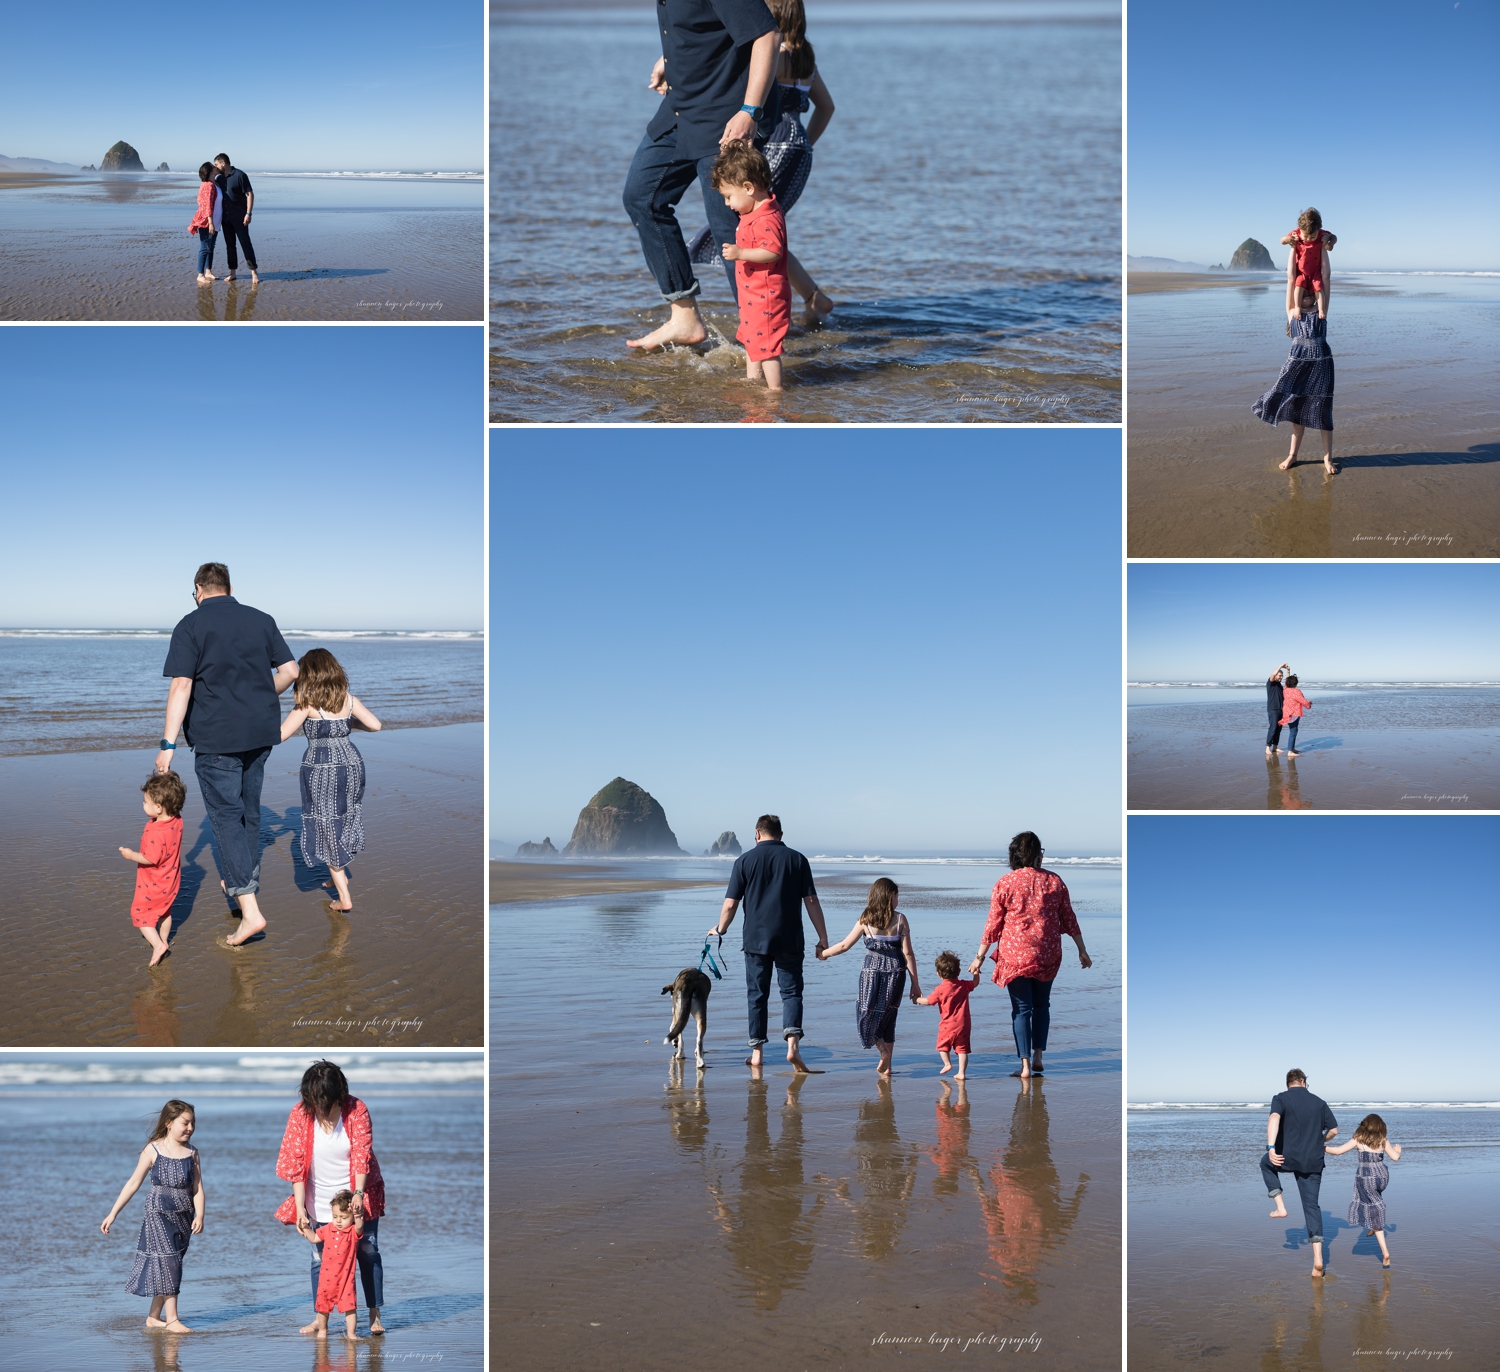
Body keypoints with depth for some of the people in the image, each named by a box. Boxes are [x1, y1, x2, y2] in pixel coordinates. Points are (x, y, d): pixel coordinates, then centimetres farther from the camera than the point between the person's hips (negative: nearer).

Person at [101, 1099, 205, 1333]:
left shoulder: (191, 1153, 5)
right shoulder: (153, 1150, -5)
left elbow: (198, 1188, 2)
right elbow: (133, 1184, 0)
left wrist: (199, 1216, -13)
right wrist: (113, 1214, 0)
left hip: (183, 1216, 4)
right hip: (158, 1214, -4)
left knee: (168, 1265, 8)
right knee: (167, 1262, -9)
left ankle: (154, 1317, 18)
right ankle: (172, 1319, -8)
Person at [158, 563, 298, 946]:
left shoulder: (191, 626, -7)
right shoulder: (262, 621, 8)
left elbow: (181, 687, -14)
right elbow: (290, 671, 7)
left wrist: (168, 745, -14)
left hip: (216, 738, -5)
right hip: (260, 733, 5)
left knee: (226, 816, -5)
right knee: (248, 810, 20)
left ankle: (249, 910, -14)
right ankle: (243, 883, 35)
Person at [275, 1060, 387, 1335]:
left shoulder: (356, 1110, -14)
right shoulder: (300, 1113, -12)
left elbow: (362, 1155, -19)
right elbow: (296, 1163, -13)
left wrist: (358, 1194, -32)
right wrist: (300, 1208, -18)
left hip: (357, 1195, -1)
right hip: (320, 1201, 1)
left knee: (368, 1252, 0)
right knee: (320, 1258, 4)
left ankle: (374, 1317, 7)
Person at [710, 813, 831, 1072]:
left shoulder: (745, 861, 1)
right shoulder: (797, 859, 2)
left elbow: (730, 904, 0)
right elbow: (811, 902, -1)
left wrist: (720, 929, 17)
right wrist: (823, 938, 3)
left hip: (756, 939, 0)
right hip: (790, 940, 0)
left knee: (757, 995, 8)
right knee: (791, 991, 4)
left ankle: (757, 1053, 10)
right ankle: (792, 1044, -16)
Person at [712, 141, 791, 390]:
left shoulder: (767, 219, -24)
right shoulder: (755, 213, 9)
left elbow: (772, 252, -31)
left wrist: (740, 253, -37)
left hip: (766, 295, -11)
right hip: (753, 294, 11)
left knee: (765, 342, -8)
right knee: (751, 339, 23)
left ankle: (775, 389, -3)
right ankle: (752, 379, 36)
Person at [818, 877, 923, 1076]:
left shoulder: (866, 919, -3)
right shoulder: (900, 919, -4)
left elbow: (845, 945, 1)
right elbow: (908, 954, -5)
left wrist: (824, 953, 19)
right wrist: (915, 984, 0)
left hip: (872, 971, -1)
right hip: (895, 972, 1)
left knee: (869, 1016, 11)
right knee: (888, 1018, 14)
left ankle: (883, 1051, -13)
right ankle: (886, 1066, 14)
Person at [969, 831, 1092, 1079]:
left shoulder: (1005, 883, -6)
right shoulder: (1054, 881, 0)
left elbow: (993, 923, -3)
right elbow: (1069, 919, 6)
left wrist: (980, 956, 4)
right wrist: (1082, 950, 15)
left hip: (1015, 954, -2)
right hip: (1048, 955, 2)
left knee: (1021, 1008, 3)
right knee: (1042, 1004, 19)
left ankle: (1025, 1066, 0)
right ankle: (1038, 1057, 16)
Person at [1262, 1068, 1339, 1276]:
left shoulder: (1282, 1099, -3)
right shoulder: (1319, 1103, 9)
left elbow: (1274, 1118, -23)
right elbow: (1333, 1129, 9)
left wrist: (1271, 1148, -31)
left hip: (1288, 1158, -3)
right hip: (1313, 1162, 3)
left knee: (1266, 1163, 32)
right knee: (1312, 1205, 11)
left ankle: (1280, 1207, 19)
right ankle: (1317, 1259, 2)